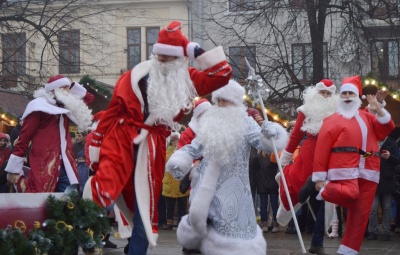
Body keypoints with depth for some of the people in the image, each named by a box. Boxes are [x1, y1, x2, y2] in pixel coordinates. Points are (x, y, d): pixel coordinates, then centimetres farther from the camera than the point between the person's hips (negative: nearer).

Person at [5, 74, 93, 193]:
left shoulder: (66, 108, 18)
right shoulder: (39, 107, -2)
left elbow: (88, 98, 33)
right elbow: (24, 138, -5)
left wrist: (73, 86, 15)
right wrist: (14, 169, -8)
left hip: (65, 168, 7)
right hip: (43, 168, -7)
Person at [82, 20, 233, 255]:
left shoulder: (187, 81, 7)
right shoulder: (135, 77, -2)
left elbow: (223, 74, 2)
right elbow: (112, 112, 0)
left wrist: (195, 51, -4)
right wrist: (96, 148, -2)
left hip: (153, 147, 3)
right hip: (122, 139, -3)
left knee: (146, 206, 11)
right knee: (103, 190, -25)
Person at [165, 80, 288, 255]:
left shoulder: (246, 123, -4)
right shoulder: (210, 122, 7)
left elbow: (263, 142, -15)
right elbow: (195, 147, 13)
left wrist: (270, 134, -37)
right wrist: (178, 162, -1)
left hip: (233, 185, -4)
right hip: (208, 182, 4)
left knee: (233, 223, -5)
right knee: (198, 215, 9)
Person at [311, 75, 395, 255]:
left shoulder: (367, 117, 21)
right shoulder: (333, 120, 5)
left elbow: (387, 130, 14)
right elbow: (322, 149, -2)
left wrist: (379, 111, -1)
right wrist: (319, 177, -10)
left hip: (367, 172, 5)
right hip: (345, 169, -5)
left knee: (361, 213, 3)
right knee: (350, 194, -33)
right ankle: (325, 190, -3)